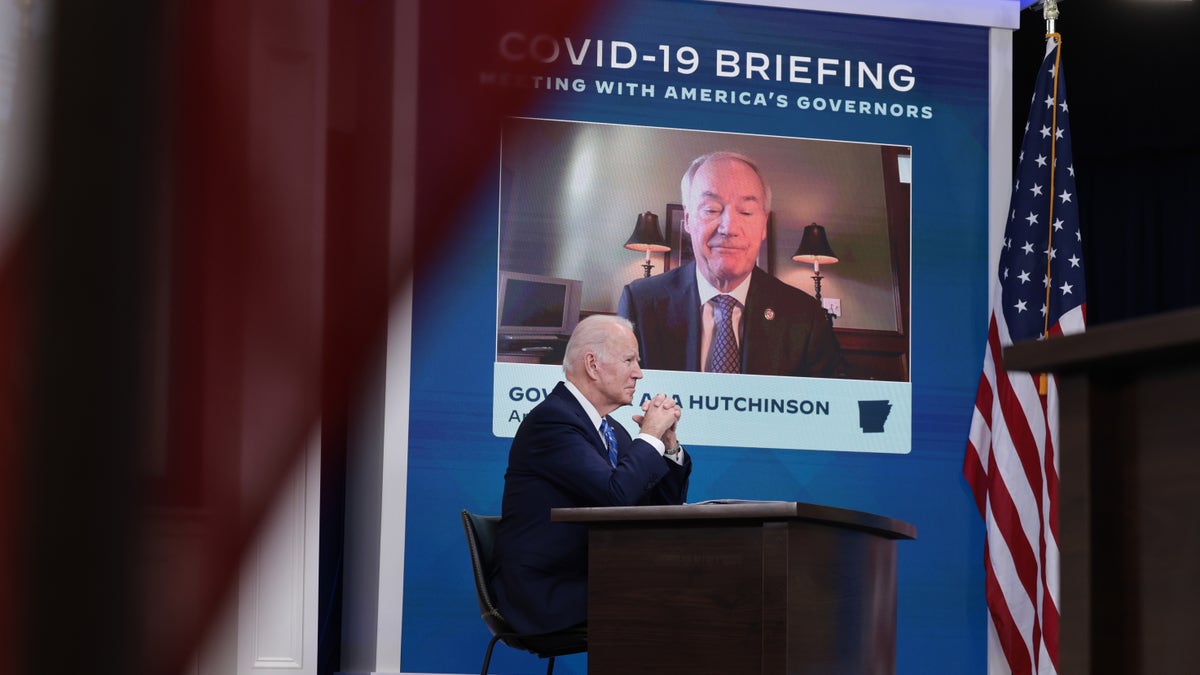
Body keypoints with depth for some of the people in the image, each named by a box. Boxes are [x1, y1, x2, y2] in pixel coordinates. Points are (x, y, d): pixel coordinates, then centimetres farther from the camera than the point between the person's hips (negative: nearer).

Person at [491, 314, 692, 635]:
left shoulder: (614, 431, 16)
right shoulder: (551, 418, -12)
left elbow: (664, 507, 19)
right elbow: (617, 493, -24)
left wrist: (669, 443, 5)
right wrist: (651, 436, -8)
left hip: (592, 580, 9)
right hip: (545, 592, -9)